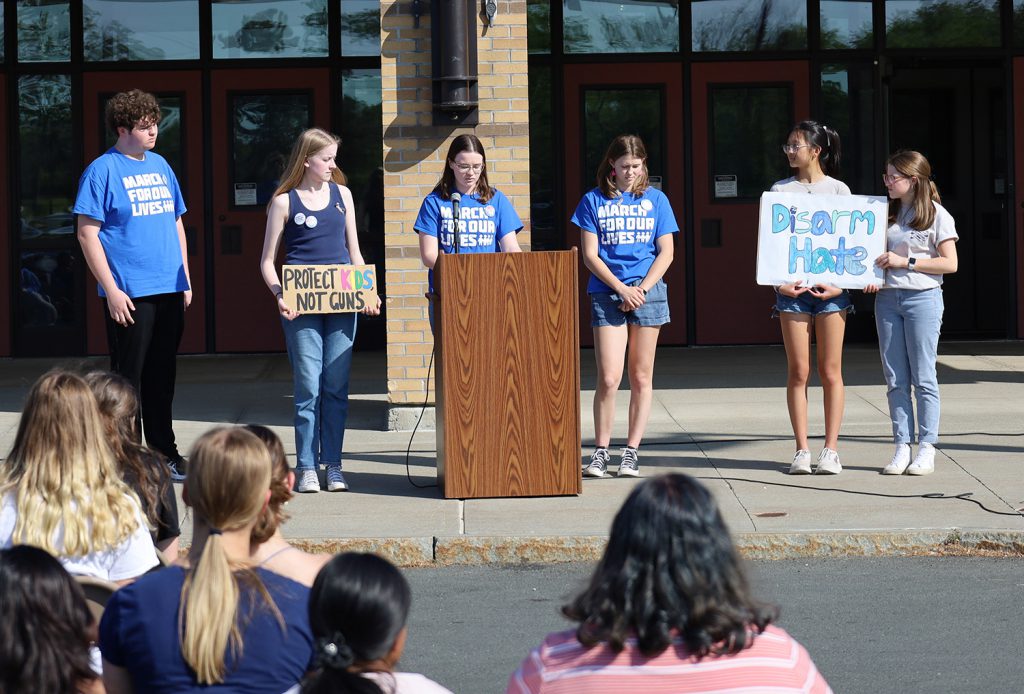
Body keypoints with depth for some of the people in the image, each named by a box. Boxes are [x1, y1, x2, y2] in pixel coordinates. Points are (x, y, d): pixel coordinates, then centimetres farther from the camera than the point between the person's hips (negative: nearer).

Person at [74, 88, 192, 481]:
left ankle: (164, 452, 21)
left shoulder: (160, 166, 13)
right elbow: (87, 233, -9)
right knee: (127, 377, -1)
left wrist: (186, 280, 14)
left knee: (161, 376, 13)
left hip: (169, 291, 6)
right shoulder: (103, 171, -6)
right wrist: (111, 290, -14)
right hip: (129, 295, -6)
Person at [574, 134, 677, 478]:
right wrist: (622, 289, -9)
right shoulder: (594, 201, 5)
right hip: (606, 294, -1)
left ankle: (631, 451, 9)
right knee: (609, 378, -9)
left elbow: (666, 252, 5)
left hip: (647, 292, 1)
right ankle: (600, 451, 1)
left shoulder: (655, 200, 8)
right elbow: (590, 255, 1)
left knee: (641, 377, 3)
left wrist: (642, 288, -8)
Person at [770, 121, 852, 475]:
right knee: (798, 372, 0)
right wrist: (779, 281, -9)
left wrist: (841, 283, -9)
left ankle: (830, 450, 5)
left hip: (830, 286, -1)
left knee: (830, 370, 1)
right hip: (792, 287, 1)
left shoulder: (838, 190, 6)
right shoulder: (780, 190, 9)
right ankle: (802, 450, 4)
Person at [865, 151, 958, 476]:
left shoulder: (936, 214, -3)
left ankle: (926, 449, 1)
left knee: (923, 377, -2)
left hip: (923, 298, -5)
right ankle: (902, 448, 7)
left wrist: (905, 261, -13)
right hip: (887, 298, 5)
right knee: (895, 379, 4)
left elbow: (950, 263, -7)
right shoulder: (886, 213, 13)